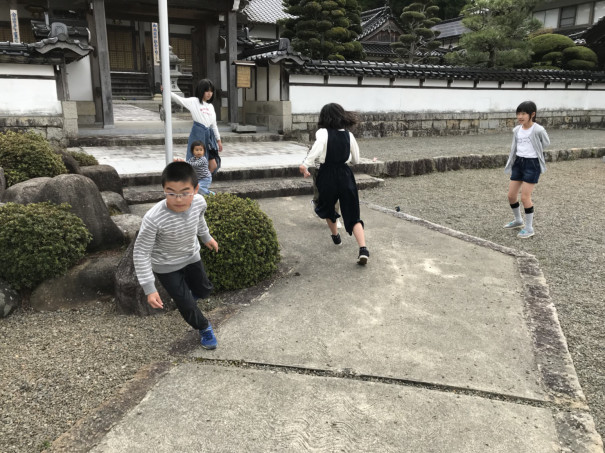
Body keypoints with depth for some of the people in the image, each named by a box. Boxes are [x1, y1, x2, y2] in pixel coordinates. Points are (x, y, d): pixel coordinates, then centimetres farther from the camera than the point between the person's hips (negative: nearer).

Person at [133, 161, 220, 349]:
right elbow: (141, 252, -27)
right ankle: (204, 328, 35)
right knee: (187, 306, 3)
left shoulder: (199, 202, -25)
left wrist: (206, 237, 20)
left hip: (191, 256, 5)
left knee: (204, 291, 23)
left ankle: (184, 293, 58)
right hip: (166, 266, -4)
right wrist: (149, 289, -26)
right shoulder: (154, 219, -40)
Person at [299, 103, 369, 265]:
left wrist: (305, 165, -29)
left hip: (327, 175, -2)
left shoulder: (323, 132, -7)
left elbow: (317, 147, -29)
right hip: (345, 176, 2)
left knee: (327, 208, 27)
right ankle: (363, 249, -14)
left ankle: (336, 236, 45)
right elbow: (356, 160, 12)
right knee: (353, 216, 3)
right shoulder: (348, 135, 5)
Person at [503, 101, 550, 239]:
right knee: (511, 195, 9)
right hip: (518, 162, 6)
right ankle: (518, 221, 32)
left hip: (532, 164, -6)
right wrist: (510, 166, 13)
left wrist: (533, 152, 8)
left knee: (525, 197, -8)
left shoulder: (538, 130, -13)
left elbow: (546, 143, 3)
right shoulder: (516, 130, 5)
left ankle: (529, 228, 7)